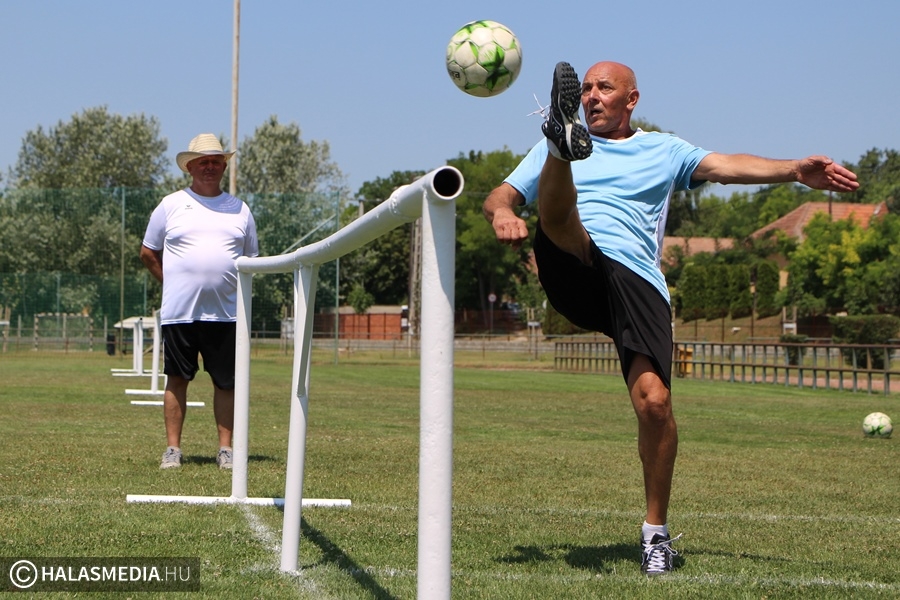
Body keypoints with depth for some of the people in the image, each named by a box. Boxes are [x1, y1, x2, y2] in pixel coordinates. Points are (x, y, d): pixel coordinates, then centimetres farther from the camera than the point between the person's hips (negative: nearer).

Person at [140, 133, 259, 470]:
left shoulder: (239, 210, 12)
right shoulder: (172, 206, 6)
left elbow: (251, 259, 20)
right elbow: (148, 253, 12)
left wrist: (236, 288, 7)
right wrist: (176, 284, 7)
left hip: (226, 313, 2)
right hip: (179, 312, -1)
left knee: (226, 382, 3)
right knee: (177, 379, 2)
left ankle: (226, 449, 9)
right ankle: (173, 449, 7)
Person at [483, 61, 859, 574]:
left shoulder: (663, 150, 23)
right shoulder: (547, 152, 27)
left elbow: (724, 166, 7)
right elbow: (500, 195, 17)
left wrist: (793, 170, -12)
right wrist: (501, 212, -10)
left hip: (636, 279, -1)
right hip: (572, 271, 1)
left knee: (654, 401, -17)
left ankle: (656, 529, -1)